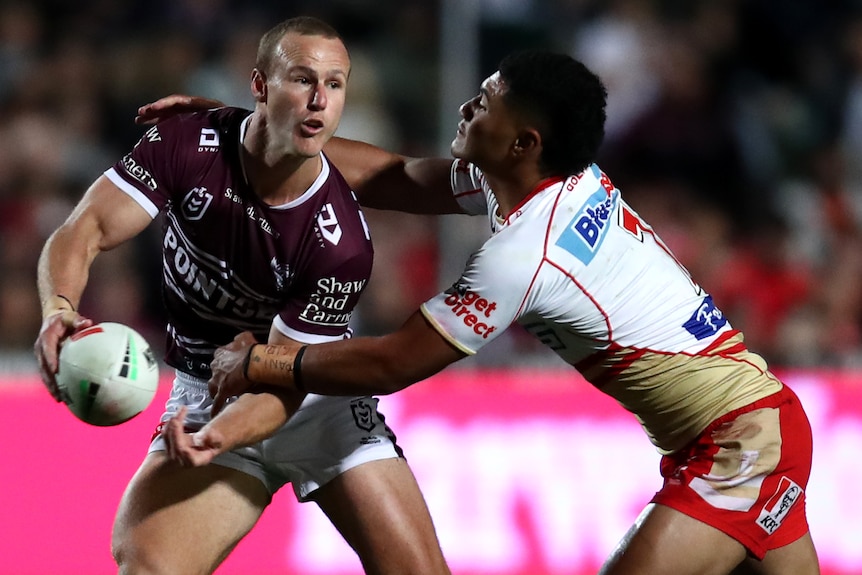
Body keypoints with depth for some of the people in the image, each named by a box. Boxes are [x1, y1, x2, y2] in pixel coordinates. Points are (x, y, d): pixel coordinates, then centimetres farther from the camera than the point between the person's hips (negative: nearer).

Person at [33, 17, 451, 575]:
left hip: (316, 399, -1)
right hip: (204, 398, 1)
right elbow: (86, 230, -18)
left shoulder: (342, 243, -24)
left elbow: (282, 384, -23)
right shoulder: (186, 144, -16)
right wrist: (60, 310, -41)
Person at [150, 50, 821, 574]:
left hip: (741, 442, -10)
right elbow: (398, 176, 14)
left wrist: (255, 365, -2)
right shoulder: (579, 183, 4)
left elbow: (391, 364, -16)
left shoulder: (524, 254, -21)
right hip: (767, 417, 10)